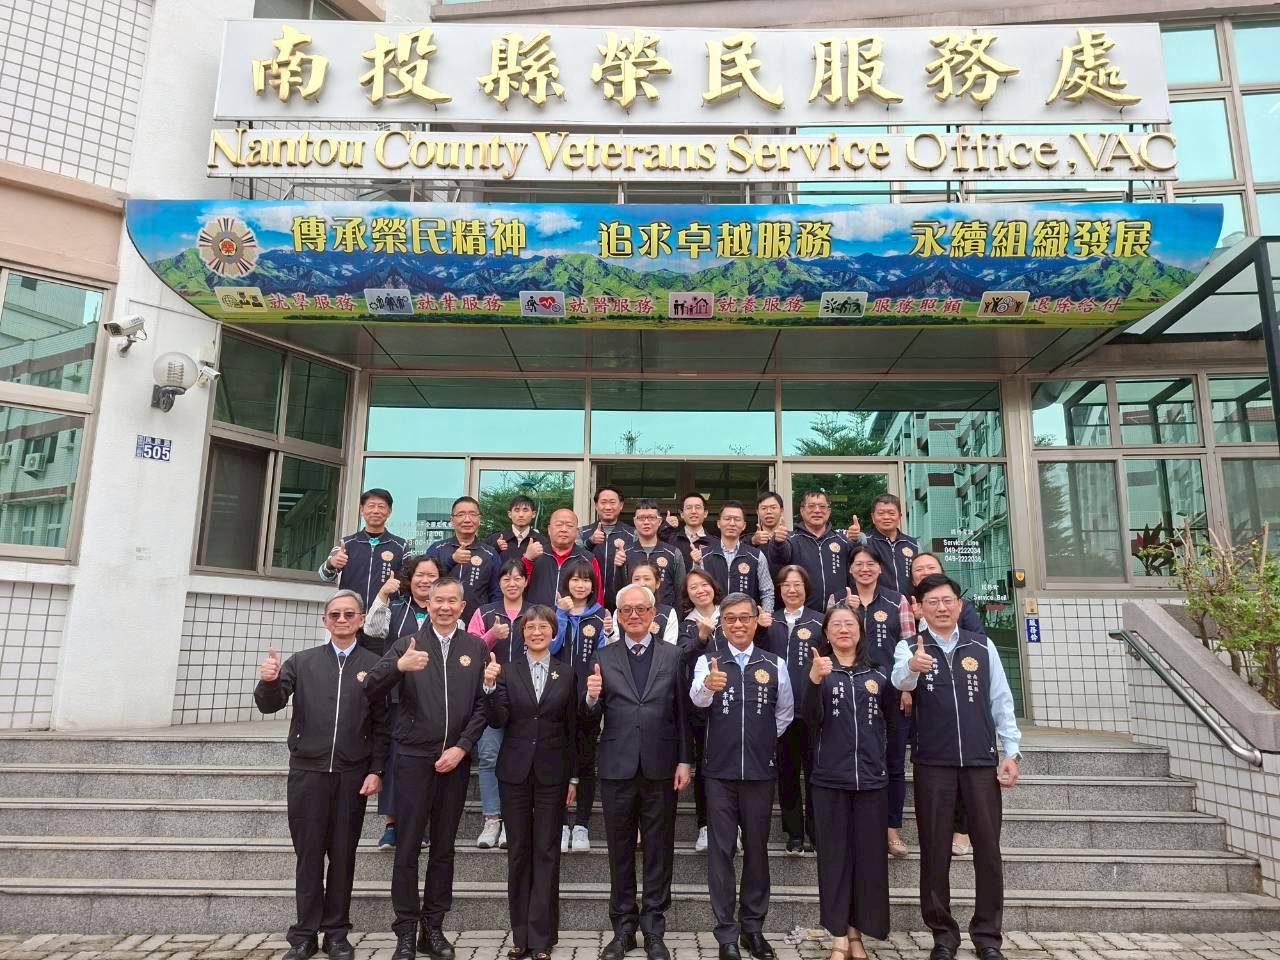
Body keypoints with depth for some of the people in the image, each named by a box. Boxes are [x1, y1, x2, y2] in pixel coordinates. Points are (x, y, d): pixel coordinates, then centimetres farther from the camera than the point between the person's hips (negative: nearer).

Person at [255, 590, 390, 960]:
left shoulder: (374, 665, 3)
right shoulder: (302, 661, 7)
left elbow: (381, 724, 2)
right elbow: (269, 705, -1)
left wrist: (376, 770, -4)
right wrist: (268, 681, -22)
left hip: (352, 775, 0)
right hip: (307, 771, 1)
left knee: (343, 855, 8)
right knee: (308, 854, 7)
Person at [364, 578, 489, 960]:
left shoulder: (476, 648, 5)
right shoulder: (407, 644, 3)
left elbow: (483, 705, 2)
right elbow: (372, 689, -8)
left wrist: (461, 747, -9)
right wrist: (398, 665, -27)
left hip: (455, 759, 1)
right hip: (414, 757, -1)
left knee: (444, 847, 10)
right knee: (408, 847, 3)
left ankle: (433, 927, 21)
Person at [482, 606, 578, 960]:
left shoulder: (566, 675, 2)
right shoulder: (507, 670, 0)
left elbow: (572, 729, 5)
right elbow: (497, 721, -8)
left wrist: (574, 777, 5)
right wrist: (490, 686, -23)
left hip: (551, 773, 0)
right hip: (515, 771, 0)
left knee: (546, 852, 3)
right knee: (518, 852, 9)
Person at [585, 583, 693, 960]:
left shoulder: (673, 656, 2)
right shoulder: (603, 657, 2)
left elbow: (682, 713, 2)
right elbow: (593, 715, 0)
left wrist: (684, 762, 0)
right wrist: (592, 697, -21)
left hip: (660, 768, 0)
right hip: (617, 769, 1)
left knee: (659, 852, 9)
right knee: (620, 851, 12)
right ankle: (623, 928, 27)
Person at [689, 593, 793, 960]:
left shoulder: (774, 664, 2)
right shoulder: (708, 662, -4)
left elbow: (785, 712, 13)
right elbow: (696, 699, -25)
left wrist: (763, 740, 7)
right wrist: (707, 686, -46)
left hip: (760, 769, 2)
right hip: (719, 769, -1)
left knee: (757, 848, 12)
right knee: (721, 849, 5)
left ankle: (753, 926, 27)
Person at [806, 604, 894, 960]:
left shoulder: (878, 673, 7)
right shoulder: (819, 670, 0)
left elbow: (891, 721, 18)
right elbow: (812, 719, -15)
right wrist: (814, 680, -29)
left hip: (871, 778, 2)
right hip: (830, 778, -2)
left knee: (869, 856, 7)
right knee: (834, 856, 4)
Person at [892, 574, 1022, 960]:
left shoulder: (983, 646, 5)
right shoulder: (910, 647, -2)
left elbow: (1001, 700, 9)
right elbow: (900, 681, -23)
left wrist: (1011, 751, 2)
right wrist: (912, 668, -46)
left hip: (982, 761, 2)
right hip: (932, 763, -1)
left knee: (988, 849, 7)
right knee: (935, 851, 6)